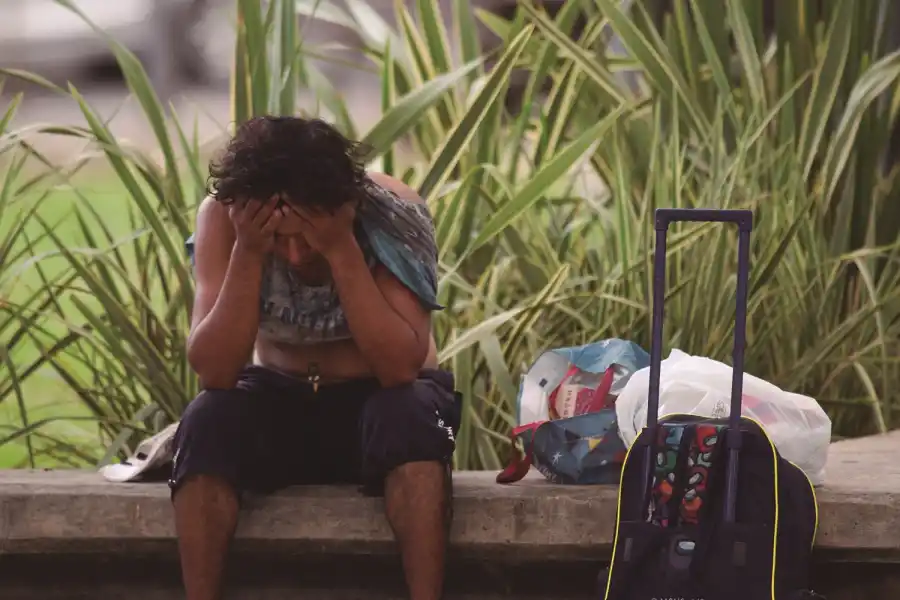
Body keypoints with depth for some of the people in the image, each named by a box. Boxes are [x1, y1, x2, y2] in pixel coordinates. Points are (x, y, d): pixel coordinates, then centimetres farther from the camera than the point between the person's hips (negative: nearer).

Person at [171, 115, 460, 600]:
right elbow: (213, 372, -22)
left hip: (375, 401, -1)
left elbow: (400, 367, -28)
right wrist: (248, 254, -33)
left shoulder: (393, 212, -21)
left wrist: (341, 250, -36)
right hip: (278, 402, 1)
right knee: (206, 422, -30)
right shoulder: (223, 216, -18)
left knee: (413, 415, -35)